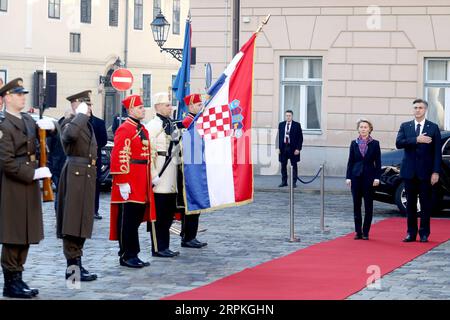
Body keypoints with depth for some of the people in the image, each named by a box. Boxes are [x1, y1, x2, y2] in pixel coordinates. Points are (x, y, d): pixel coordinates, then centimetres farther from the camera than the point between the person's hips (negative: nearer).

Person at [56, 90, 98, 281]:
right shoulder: (69, 122, -10)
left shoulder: (87, 124, 18)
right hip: (75, 175, -9)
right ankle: (72, 268, -4)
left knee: (82, 222, 13)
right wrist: (81, 114, -23)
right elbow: (70, 134, -35)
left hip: (87, 176, 9)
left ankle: (77, 265, 20)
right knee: (73, 223, -6)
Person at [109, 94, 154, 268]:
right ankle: (126, 256, 2)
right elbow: (119, 157, -18)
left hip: (141, 186, 9)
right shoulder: (125, 130, -12)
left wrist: (149, 179, 19)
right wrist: (122, 182, -21)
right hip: (129, 186, -9)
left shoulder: (143, 130, 17)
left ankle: (133, 255, 18)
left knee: (137, 219, 12)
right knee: (127, 220, -3)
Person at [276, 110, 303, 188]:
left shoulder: (297, 125, -2)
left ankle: (294, 182, 8)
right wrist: (278, 147, -1)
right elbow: (278, 136, 8)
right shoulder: (281, 124, 7)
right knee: (283, 165, 7)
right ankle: (284, 181, 16)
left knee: (294, 166, 3)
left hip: (293, 148, -3)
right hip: (283, 147, 3)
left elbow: (300, 138, -3)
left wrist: (298, 149, -10)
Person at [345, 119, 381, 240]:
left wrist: (377, 177, -7)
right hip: (356, 176, 2)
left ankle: (365, 232, 7)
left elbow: (378, 162, 0)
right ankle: (358, 231, 10)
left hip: (369, 176, -2)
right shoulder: (354, 143, 6)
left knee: (368, 205, 1)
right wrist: (348, 177, 0)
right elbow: (350, 161, 7)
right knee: (356, 205, 3)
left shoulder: (375, 144, 1)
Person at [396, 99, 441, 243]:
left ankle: (424, 233, 9)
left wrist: (436, 172, -9)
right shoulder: (405, 126, 7)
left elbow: (437, 152, -2)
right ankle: (411, 233, 13)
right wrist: (416, 140, -20)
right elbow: (399, 143, -9)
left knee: (425, 203, 2)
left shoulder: (433, 128, 1)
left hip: (425, 172, -2)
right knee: (410, 203, 7)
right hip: (409, 171, 2)